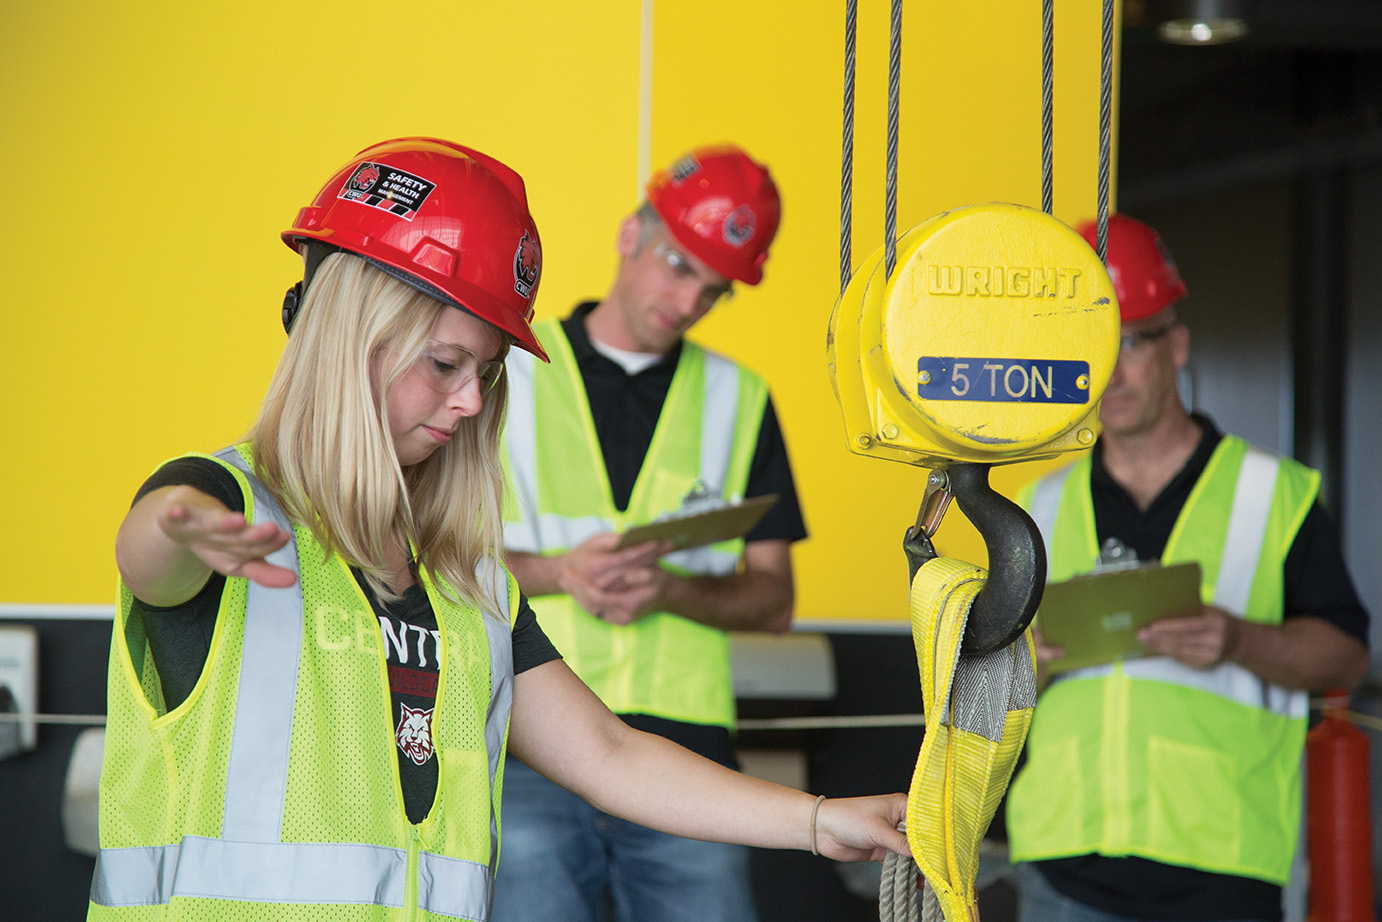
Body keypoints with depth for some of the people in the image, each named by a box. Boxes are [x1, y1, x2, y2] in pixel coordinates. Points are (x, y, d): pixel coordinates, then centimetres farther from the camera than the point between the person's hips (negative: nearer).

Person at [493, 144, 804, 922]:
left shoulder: (738, 400, 16)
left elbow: (774, 600, 12)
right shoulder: (510, 374, 10)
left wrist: (668, 589, -8)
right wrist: (558, 572, -12)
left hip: (684, 746, 2)